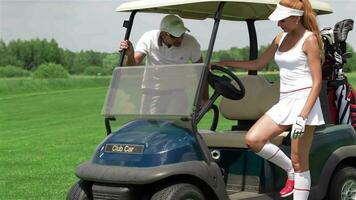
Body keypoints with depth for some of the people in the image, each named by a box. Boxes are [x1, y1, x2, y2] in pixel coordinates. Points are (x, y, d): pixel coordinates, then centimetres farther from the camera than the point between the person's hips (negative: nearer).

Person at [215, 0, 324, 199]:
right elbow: (258, 64, 27)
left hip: (304, 101, -7)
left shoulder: (309, 39, -6)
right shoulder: (281, 38, 16)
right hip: (284, 102, 7)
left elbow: (317, 82, -11)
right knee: (252, 139, -7)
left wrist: (303, 116, -19)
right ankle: (290, 170, 10)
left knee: (299, 161, -6)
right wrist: (226, 63, 18)